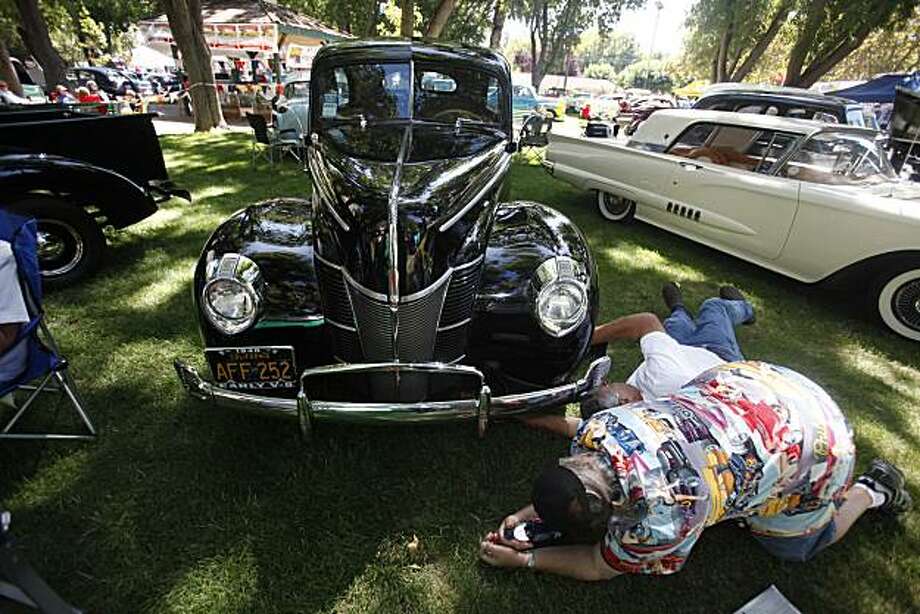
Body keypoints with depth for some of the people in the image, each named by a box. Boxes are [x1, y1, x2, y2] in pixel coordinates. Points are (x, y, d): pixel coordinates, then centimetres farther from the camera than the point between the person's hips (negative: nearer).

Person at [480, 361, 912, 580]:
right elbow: (564, 491, 3)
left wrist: (523, 559, -8)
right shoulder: (595, 428, -20)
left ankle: (870, 491, 32)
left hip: (813, 439, -5)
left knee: (790, 547, 18)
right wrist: (528, 515, -8)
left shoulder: (660, 517, -35)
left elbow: (600, 566, -14)